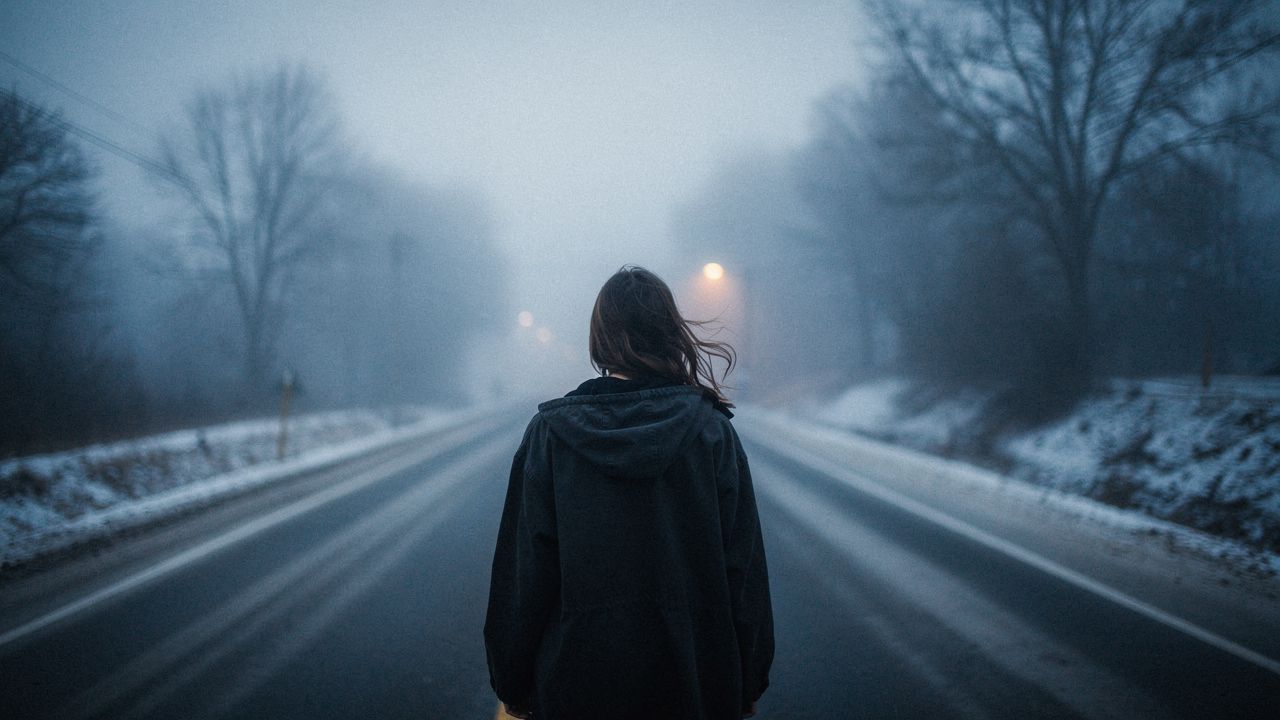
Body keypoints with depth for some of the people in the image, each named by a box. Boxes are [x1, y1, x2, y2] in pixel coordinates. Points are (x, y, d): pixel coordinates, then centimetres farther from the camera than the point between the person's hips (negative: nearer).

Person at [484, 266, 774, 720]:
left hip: (578, 677, 0)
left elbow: (524, 569, -6)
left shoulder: (549, 432, -7)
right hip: (698, 678, 0)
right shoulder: (712, 430, -6)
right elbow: (743, 567, -4)